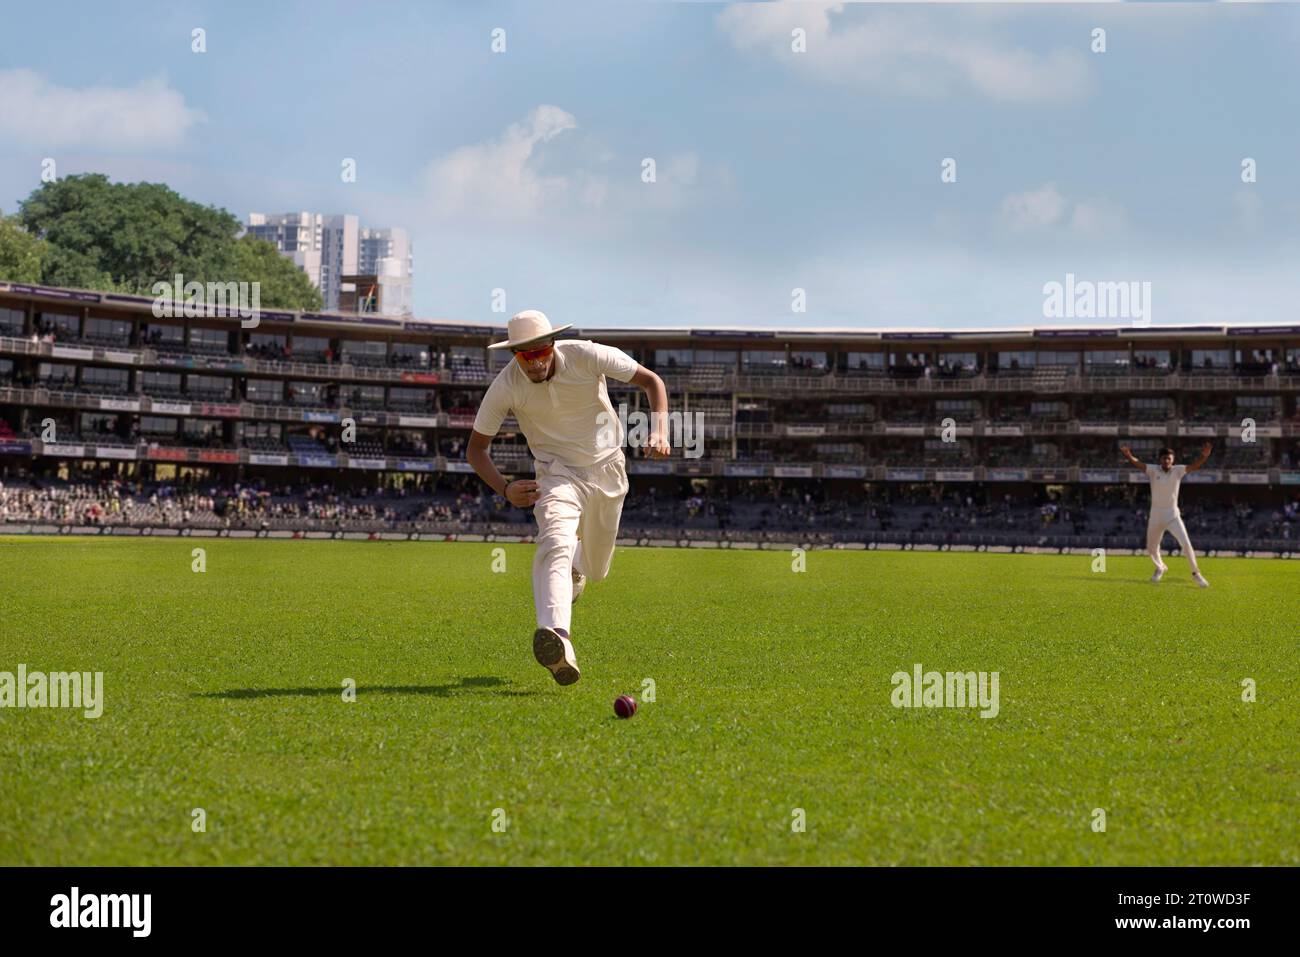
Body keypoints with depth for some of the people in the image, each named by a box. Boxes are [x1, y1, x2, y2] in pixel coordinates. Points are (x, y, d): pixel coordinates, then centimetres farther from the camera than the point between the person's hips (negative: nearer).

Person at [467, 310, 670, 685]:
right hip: (557, 473, -2)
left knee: (595, 570, 14)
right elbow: (475, 447, -8)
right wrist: (504, 489, -25)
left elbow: (651, 380, -10)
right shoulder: (505, 386, -18)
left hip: (607, 469, 2)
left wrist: (660, 431, -26)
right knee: (555, 543, -32)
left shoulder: (586, 355, -20)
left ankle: (575, 564, 54)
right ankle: (556, 637, -52)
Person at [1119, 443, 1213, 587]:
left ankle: (1196, 573, 0)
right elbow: (1137, 464, -22)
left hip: (1172, 516, -1)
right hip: (1155, 516, 1)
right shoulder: (1153, 470, -6)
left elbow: (1194, 466, -20)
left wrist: (1204, 456, -41)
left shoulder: (1178, 471, -5)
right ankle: (1160, 567, 43)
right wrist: (1128, 455, -43)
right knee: (1151, 548, 12)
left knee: (1185, 543, -15)